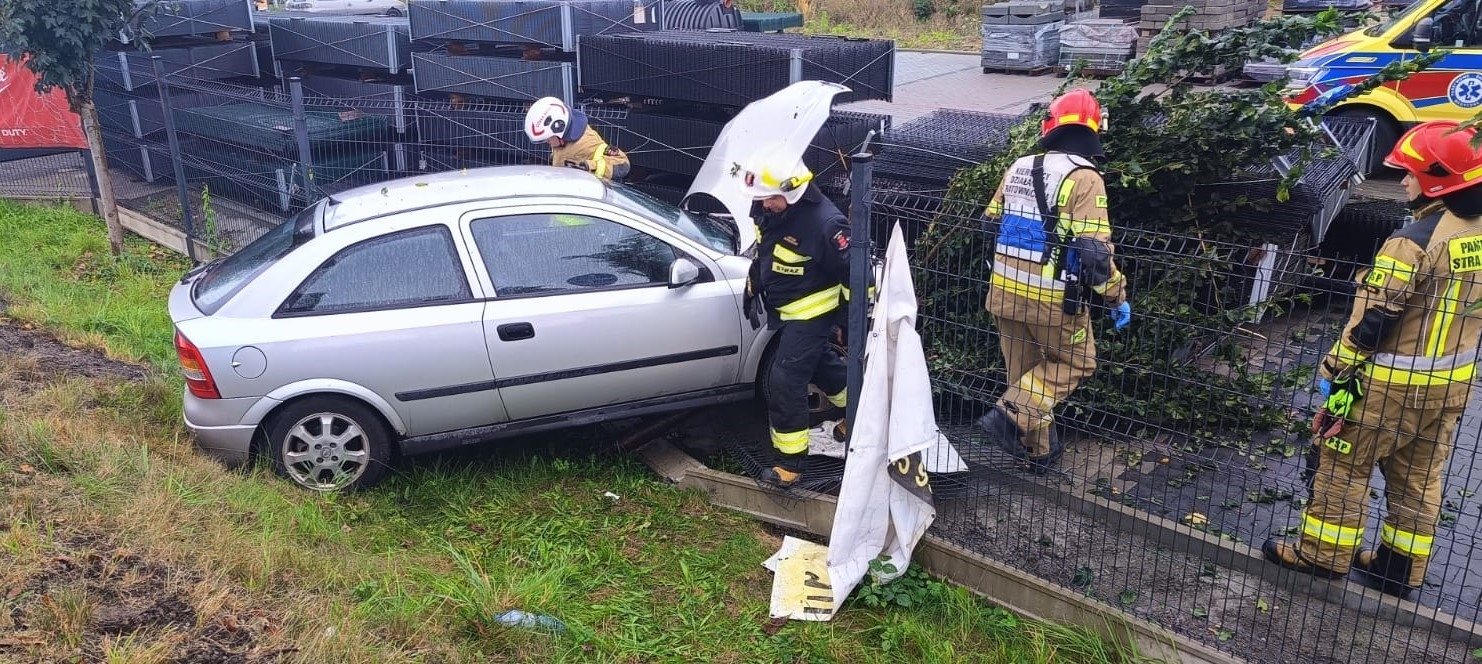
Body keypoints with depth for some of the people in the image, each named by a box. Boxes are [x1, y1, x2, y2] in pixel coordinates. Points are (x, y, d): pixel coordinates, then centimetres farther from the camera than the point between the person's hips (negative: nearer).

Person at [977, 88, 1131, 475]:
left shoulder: (1018, 169, 6)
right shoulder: (1083, 177, -14)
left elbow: (991, 225, 14)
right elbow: (1094, 251, -18)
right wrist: (1118, 297, -7)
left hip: (1006, 291, 6)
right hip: (1053, 298, -6)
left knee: (1024, 368, 17)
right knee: (1076, 362, 15)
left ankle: (1039, 451, 28)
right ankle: (1010, 417, -1)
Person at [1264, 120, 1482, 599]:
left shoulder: (1415, 240, -21)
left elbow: (1372, 318, -19)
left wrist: (1337, 372, -10)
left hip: (1393, 383, -8)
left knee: (1343, 464, 7)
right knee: (1419, 477, 16)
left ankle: (1322, 554, 17)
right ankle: (1401, 569, 27)